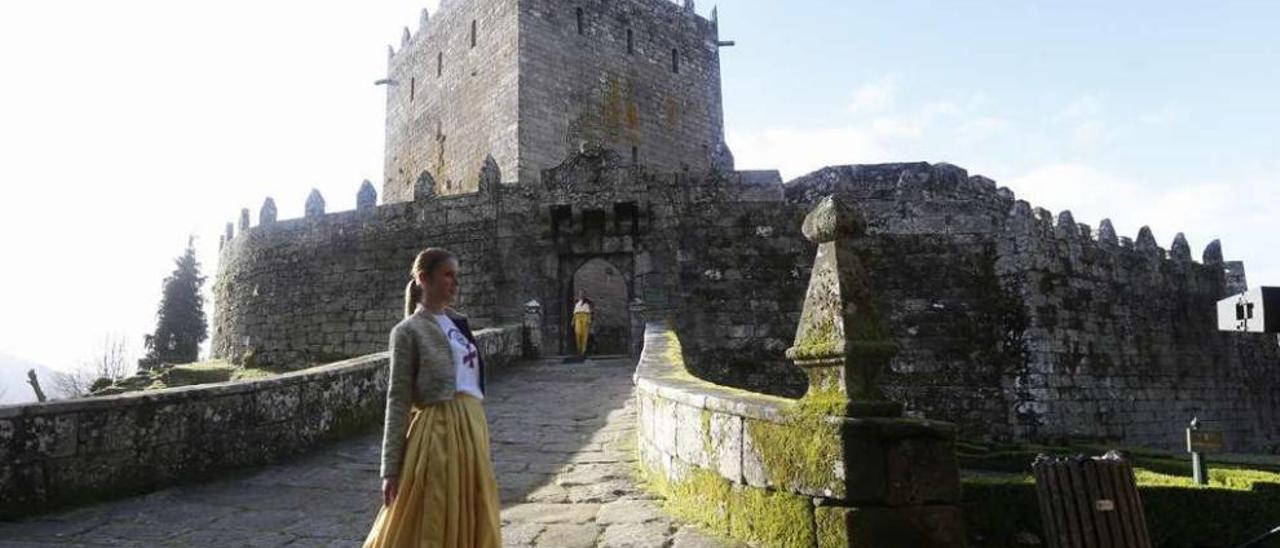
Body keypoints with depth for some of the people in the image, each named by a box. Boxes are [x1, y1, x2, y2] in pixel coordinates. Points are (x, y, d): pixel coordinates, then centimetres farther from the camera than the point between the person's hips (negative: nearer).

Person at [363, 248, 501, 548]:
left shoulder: (458, 322, 14)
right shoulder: (409, 331, -6)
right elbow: (398, 400, -9)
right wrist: (391, 467, -12)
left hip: (472, 428, 7)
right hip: (438, 433, -7)